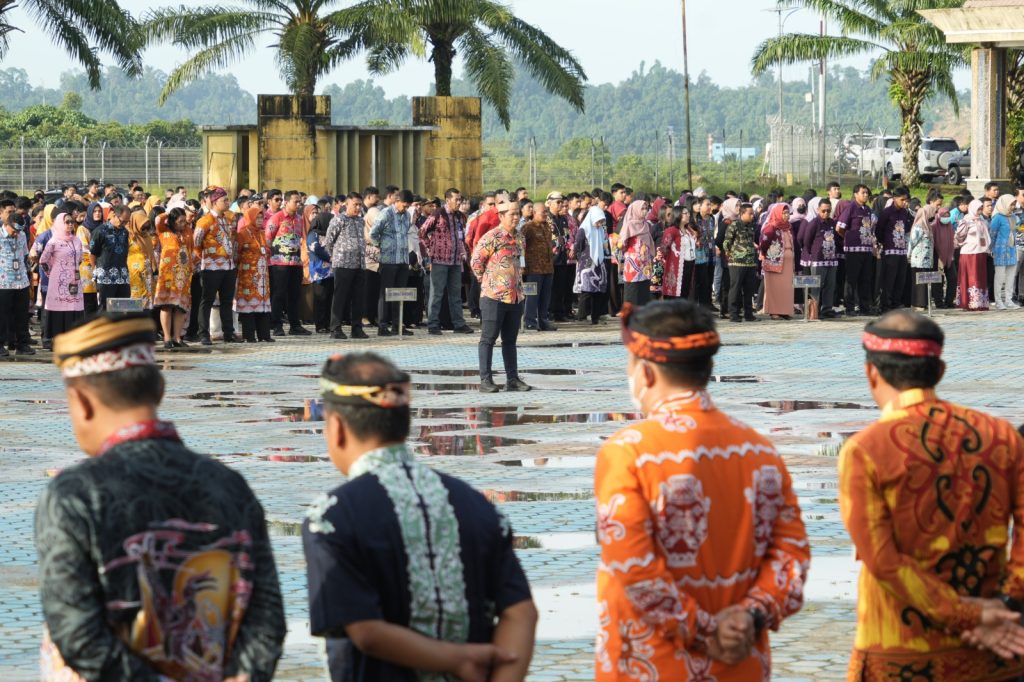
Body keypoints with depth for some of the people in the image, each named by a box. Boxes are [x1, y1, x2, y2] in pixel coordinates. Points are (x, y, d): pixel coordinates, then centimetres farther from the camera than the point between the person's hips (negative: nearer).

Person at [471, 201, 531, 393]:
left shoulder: (518, 239, 11)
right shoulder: (491, 238, -12)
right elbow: (476, 262, -10)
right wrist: (487, 282, -2)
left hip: (515, 297, 7)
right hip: (494, 297, -7)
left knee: (510, 340, 12)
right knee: (488, 339, -1)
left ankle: (513, 379, 16)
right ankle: (485, 380, 0)